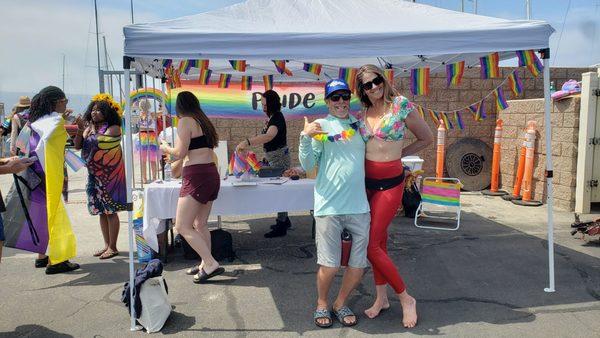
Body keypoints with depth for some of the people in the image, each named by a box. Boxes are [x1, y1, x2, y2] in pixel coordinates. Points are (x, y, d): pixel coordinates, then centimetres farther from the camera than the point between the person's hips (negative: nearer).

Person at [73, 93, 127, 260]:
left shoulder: (113, 128, -9)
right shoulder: (89, 128, 10)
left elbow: (100, 141, -22)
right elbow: (78, 146, 4)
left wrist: (84, 130, -17)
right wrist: (79, 131, -9)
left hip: (110, 175, -7)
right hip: (94, 175, 7)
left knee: (111, 210, -3)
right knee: (101, 211, 11)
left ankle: (113, 247, 4)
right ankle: (107, 245, 21)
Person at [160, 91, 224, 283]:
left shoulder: (186, 121, -7)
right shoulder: (204, 122, 17)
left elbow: (180, 153, -13)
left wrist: (166, 148, 9)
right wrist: (173, 156, 33)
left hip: (197, 176, -9)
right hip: (211, 174, 9)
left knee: (182, 227, -6)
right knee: (200, 225, 16)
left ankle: (211, 264, -10)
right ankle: (205, 264, 21)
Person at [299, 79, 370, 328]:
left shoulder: (359, 125, 13)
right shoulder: (321, 126, 0)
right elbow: (308, 165, -7)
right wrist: (305, 137, -20)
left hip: (359, 206, 5)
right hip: (329, 206, -4)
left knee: (359, 264, 9)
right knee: (329, 265, 0)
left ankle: (341, 303, 33)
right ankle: (322, 304, 28)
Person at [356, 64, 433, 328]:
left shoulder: (401, 105, -7)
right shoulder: (362, 114, 7)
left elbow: (427, 138, 3)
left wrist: (398, 153, 0)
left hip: (390, 182, -5)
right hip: (367, 181, 5)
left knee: (372, 245, -7)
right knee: (379, 242, 13)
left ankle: (406, 299, 10)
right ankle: (381, 298, 28)